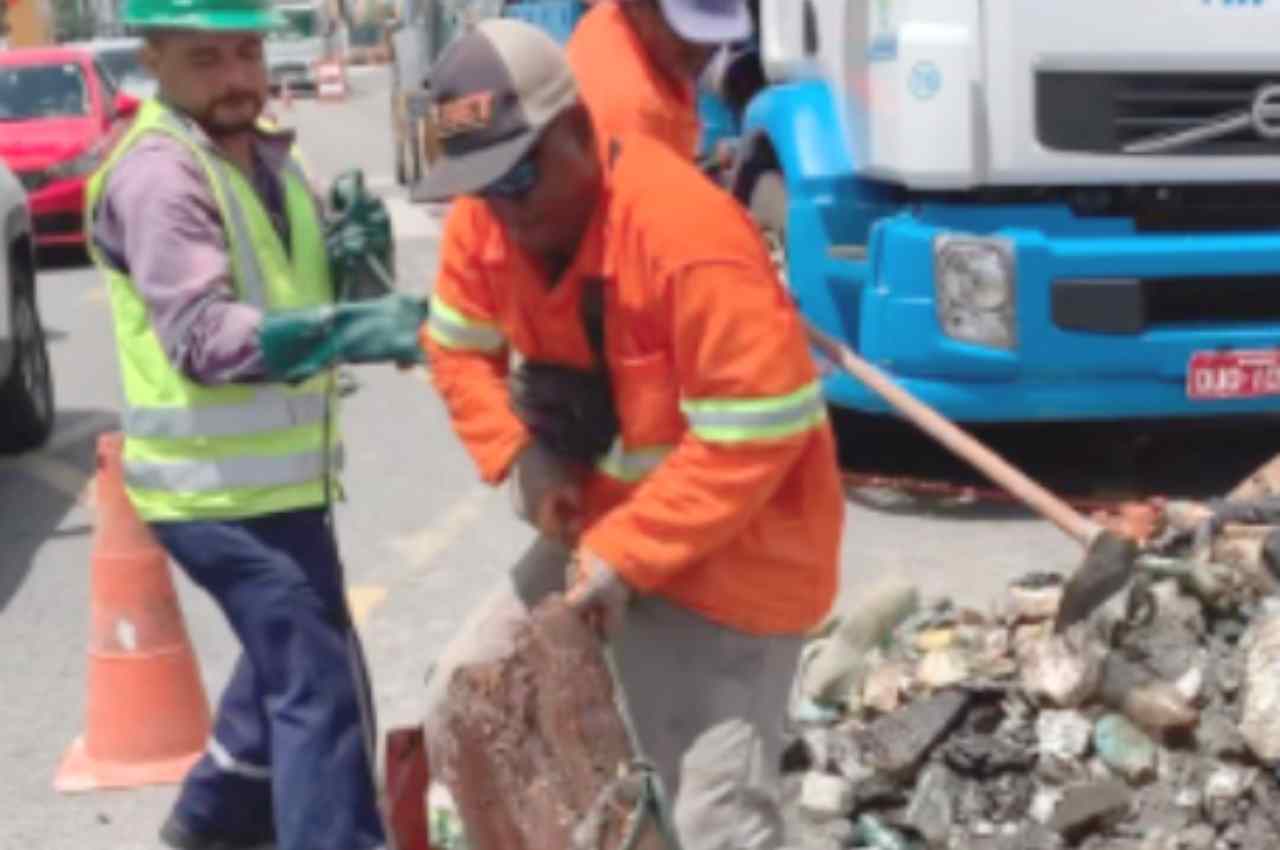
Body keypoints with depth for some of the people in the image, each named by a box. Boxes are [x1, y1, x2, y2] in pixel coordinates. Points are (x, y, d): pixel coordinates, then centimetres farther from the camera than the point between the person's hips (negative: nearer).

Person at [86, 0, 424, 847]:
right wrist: (348, 331, -43)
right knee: (320, 686, -10)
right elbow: (204, 334, -31)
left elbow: (293, 295, 16)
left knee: (287, 661, 25)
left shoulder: (266, 151, 9)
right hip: (223, 486, -10)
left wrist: (351, 259, -7)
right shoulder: (156, 174, -20)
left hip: (274, 472, 10)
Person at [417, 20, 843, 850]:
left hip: (731, 548, -8)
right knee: (461, 711, 11)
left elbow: (754, 438, -27)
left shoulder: (692, 237, -30)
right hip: (599, 527, 8)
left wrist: (628, 556, -25)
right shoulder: (486, 220, -6)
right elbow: (458, 346, 11)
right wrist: (522, 456, -7)